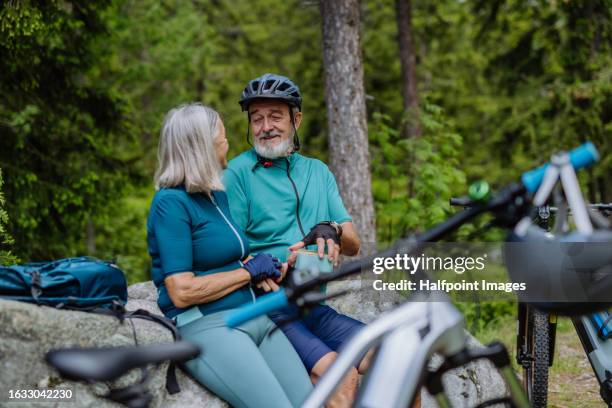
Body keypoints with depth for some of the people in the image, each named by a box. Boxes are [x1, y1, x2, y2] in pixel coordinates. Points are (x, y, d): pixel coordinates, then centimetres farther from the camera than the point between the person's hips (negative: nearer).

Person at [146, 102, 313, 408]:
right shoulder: (171, 203, -7)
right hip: (207, 326, -8)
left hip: (257, 320, 8)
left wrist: (266, 268, 6)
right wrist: (249, 271, -6)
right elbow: (182, 292, -14)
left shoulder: (219, 196, 17)